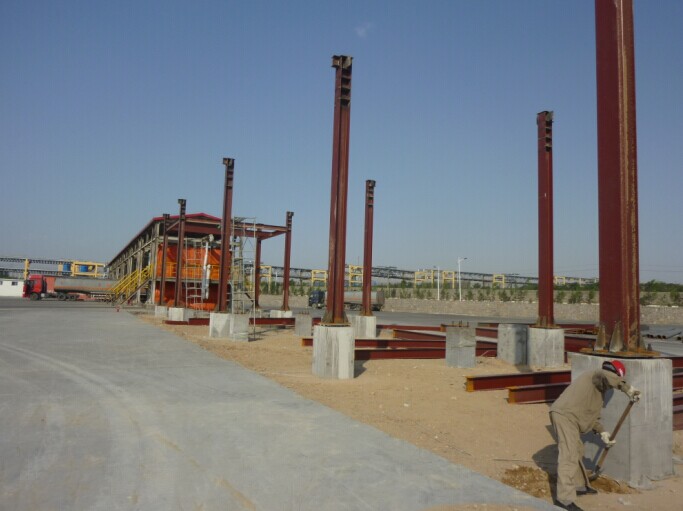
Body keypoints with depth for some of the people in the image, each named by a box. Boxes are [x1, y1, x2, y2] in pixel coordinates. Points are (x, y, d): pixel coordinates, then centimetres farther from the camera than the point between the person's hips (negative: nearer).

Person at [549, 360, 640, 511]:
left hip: (567, 416, 11)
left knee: (577, 451, 25)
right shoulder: (595, 375, -2)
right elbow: (608, 376, -28)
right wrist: (628, 389, -16)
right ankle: (564, 498, -17)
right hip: (565, 415, -11)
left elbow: (591, 414, 27)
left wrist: (602, 433, 19)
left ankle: (579, 485, 41)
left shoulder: (599, 388, 27)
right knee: (569, 454, -14)